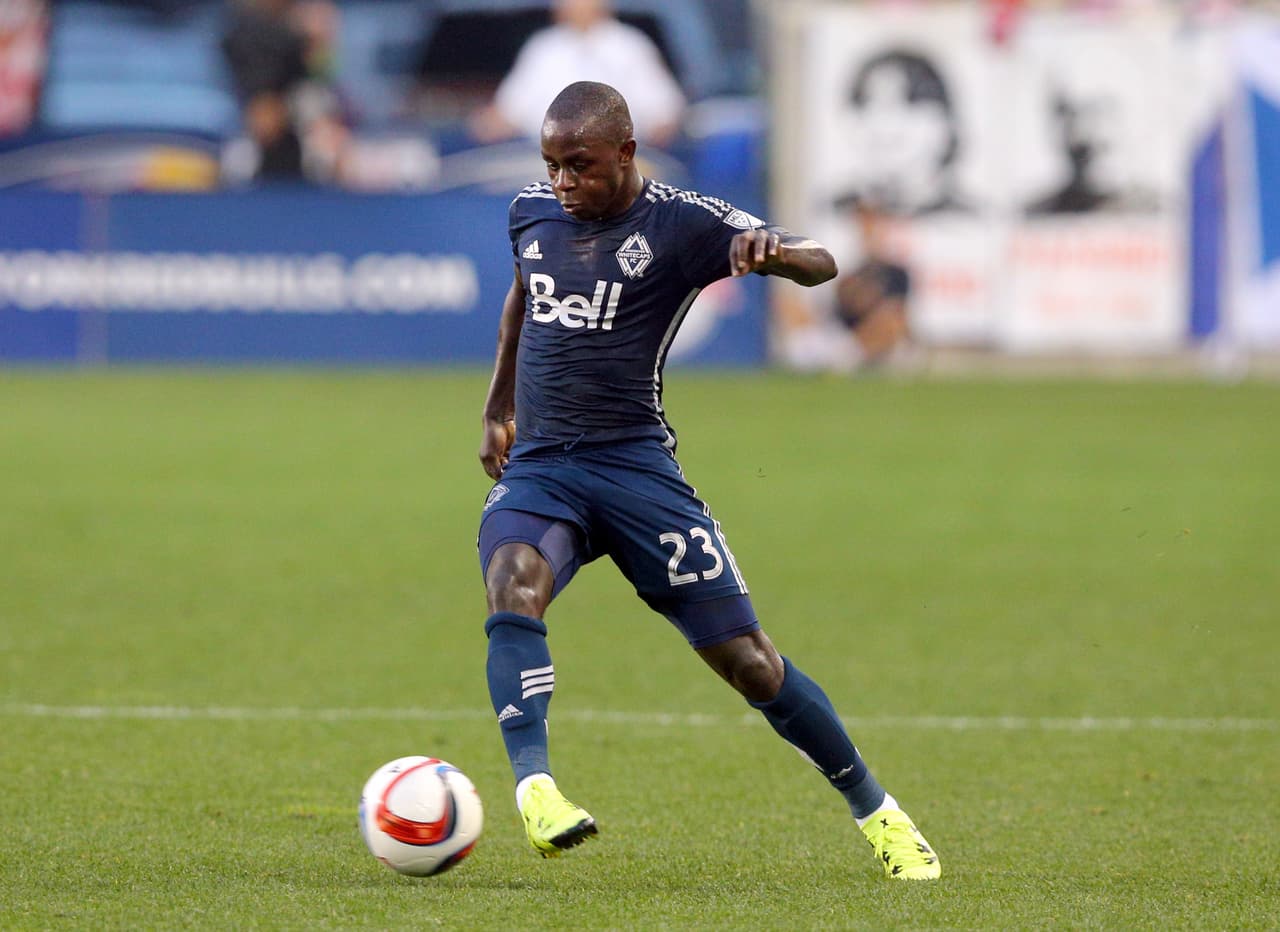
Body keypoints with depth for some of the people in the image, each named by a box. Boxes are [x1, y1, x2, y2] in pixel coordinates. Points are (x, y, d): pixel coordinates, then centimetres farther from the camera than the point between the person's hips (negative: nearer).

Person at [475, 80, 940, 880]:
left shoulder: (680, 223, -5)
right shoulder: (532, 213, 10)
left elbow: (822, 265, -13)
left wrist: (773, 250, -36)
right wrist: (500, 408, 35)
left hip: (637, 468, -3)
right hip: (537, 469, 3)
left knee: (746, 658, -2)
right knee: (513, 594, -32)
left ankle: (875, 810, 15)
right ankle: (534, 786, -42)